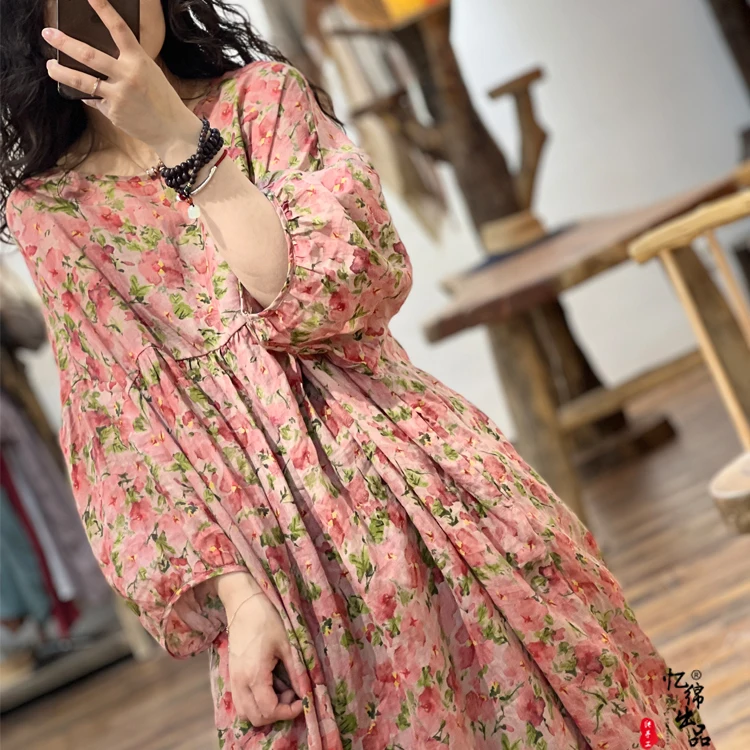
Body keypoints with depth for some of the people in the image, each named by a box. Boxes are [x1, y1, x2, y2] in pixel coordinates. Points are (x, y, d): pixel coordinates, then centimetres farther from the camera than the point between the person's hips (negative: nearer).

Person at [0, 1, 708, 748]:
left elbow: (343, 288, -12)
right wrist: (235, 594, -11)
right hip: (265, 542, 0)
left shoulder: (260, 96, 3)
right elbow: (120, 423, 0)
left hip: (404, 480, 0)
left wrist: (181, 138, -16)